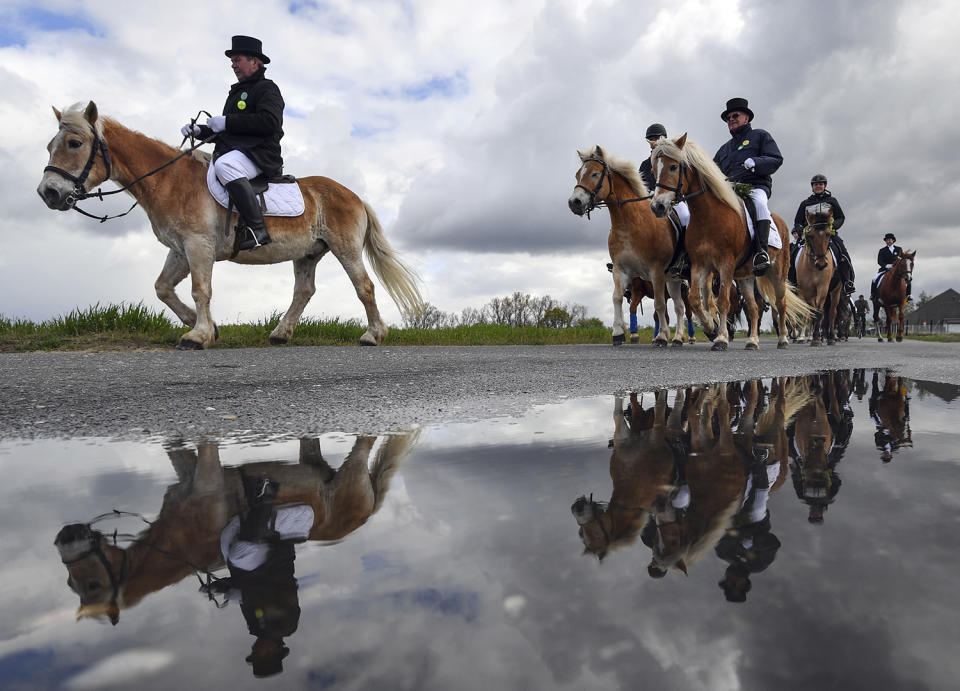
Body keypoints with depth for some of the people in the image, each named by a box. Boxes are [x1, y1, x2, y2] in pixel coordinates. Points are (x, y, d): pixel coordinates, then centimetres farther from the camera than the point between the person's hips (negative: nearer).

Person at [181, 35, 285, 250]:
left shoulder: (267, 88, 2)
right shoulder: (236, 92, 29)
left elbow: (269, 121, -18)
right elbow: (224, 131, 31)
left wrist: (226, 121, -16)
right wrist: (199, 130, 11)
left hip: (259, 153, -10)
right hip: (234, 153, 10)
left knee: (225, 164, -38)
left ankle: (257, 229, -40)